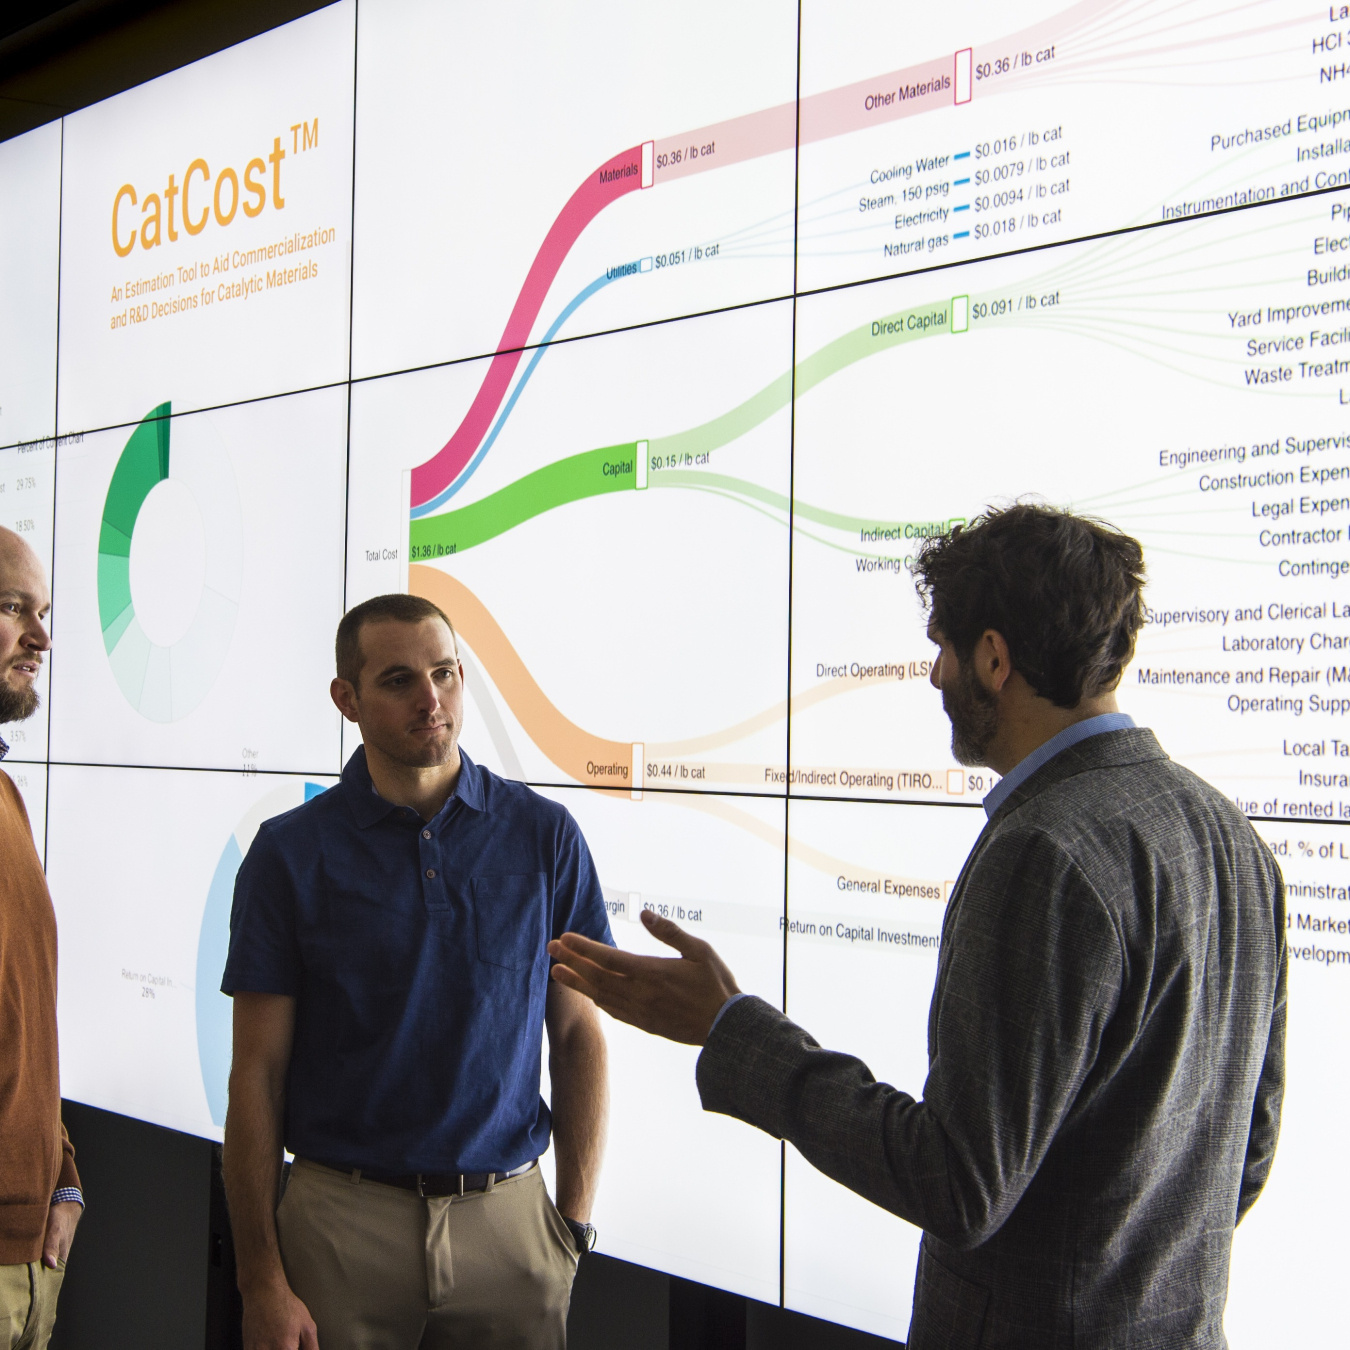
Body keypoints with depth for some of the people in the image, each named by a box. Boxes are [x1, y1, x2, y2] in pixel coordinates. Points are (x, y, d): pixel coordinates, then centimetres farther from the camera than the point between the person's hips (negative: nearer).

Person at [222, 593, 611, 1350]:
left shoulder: (544, 835, 1)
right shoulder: (292, 853, -3)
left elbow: (580, 1035, 5)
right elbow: (258, 1071, -2)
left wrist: (575, 1222, -1)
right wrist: (262, 1279, -6)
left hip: (508, 1221, 1)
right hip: (342, 1223, -1)